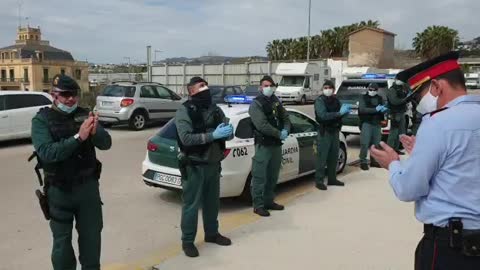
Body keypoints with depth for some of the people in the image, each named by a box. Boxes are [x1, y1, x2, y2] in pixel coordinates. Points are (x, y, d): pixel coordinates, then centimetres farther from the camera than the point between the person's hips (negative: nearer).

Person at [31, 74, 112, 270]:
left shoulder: (85, 115, 0)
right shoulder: (42, 120, -8)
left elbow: (106, 144, -8)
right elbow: (47, 153, -22)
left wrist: (95, 132, -29)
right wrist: (78, 137, -32)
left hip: (88, 186, 3)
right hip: (59, 190, -2)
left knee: (92, 236, 15)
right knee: (62, 239, 11)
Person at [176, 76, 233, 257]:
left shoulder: (215, 110, 8)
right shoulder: (184, 111, -11)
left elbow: (229, 134, 9)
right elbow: (186, 138, -23)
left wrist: (228, 132, -15)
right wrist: (213, 135, -27)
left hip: (213, 164, 6)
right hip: (194, 167, -6)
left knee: (212, 202, 18)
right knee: (192, 205, 3)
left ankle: (212, 233, 36)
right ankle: (187, 241, 18)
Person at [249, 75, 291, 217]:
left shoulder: (276, 101, 14)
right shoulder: (256, 104, -9)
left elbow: (285, 118, 15)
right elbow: (262, 125, -20)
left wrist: (286, 130, -6)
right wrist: (279, 134, -15)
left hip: (277, 144, 8)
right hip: (263, 145, -8)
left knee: (273, 175, 16)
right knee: (260, 176, -4)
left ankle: (269, 201, 28)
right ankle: (258, 205, 5)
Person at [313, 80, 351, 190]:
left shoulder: (335, 100, 11)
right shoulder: (320, 100, -10)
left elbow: (339, 114, 18)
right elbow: (323, 115, -24)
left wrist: (345, 111, -5)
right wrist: (339, 113, -28)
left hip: (335, 131, 7)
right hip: (324, 132, -7)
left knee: (334, 157, 13)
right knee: (322, 157, -7)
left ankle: (332, 178, 25)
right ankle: (319, 180, -2)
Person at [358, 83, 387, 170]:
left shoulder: (379, 98, 15)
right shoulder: (364, 98, -1)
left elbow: (383, 110, 16)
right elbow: (362, 109, -15)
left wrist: (383, 110, -9)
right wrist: (375, 109, -23)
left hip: (377, 123, 5)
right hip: (366, 123, -5)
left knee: (376, 143, 9)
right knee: (365, 143, -9)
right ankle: (363, 162, -4)